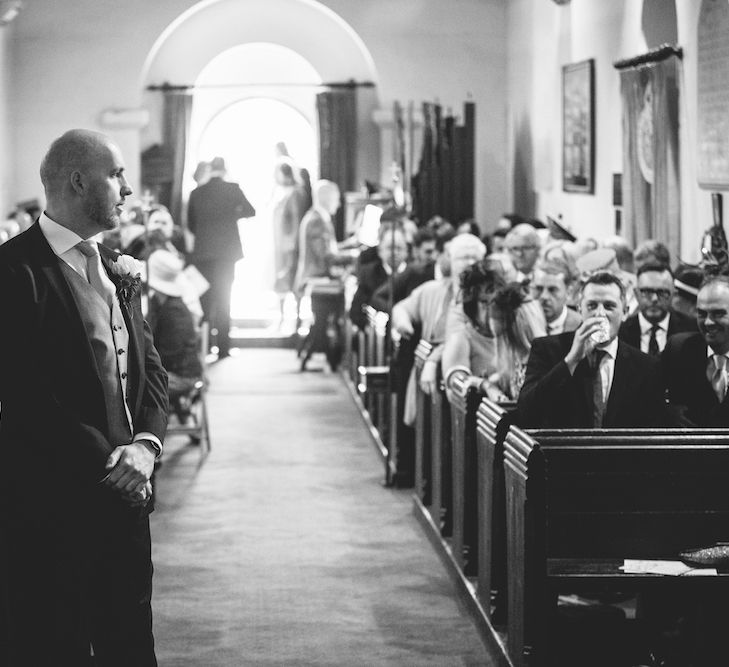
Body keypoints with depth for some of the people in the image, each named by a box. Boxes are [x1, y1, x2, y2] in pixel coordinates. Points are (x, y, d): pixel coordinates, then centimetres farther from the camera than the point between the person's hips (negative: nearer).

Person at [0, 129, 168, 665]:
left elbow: (151, 368, 12)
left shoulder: (117, 270, 12)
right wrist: (105, 460, -16)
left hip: (125, 496, 7)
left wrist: (146, 443, -6)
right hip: (49, 505, -7)